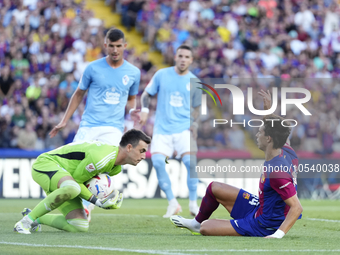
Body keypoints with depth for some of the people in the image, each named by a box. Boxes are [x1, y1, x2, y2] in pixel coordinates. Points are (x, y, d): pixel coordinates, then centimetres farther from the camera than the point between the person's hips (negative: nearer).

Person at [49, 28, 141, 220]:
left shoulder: (133, 73, 8)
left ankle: (87, 206, -5)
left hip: (114, 128, 0)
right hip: (89, 125, 0)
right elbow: (79, 94, 14)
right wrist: (64, 121, 11)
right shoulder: (93, 68, 3)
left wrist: (132, 111, -2)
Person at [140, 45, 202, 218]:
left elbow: (197, 107, 14)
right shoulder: (162, 75, 4)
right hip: (162, 128, 0)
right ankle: (172, 203, -4)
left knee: (191, 161, -19)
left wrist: (194, 123, -3)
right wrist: (144, 109, -7)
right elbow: (146, 94, 11)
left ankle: (193, 203, -3)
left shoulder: (194, 82, 6)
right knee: (157, 161, -18)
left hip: (184, 128, 0)